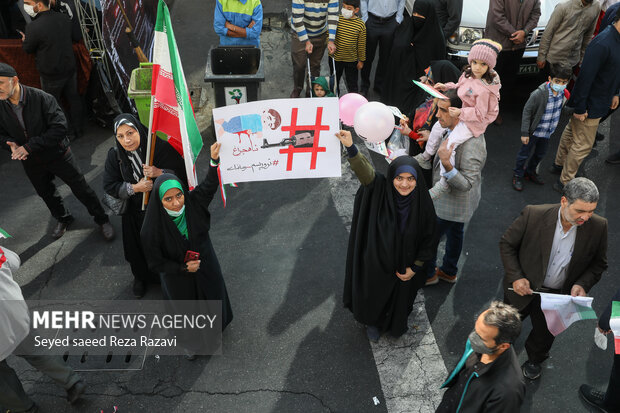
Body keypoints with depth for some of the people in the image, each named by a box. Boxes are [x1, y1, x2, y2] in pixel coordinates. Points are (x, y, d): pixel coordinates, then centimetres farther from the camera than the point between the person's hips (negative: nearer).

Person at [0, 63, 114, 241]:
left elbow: (59, 128, -29)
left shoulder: (41, 98, -25)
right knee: (46, 193, 23)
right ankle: (63, 219, 50)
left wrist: (29, 146, -30)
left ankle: (102, 220, 25)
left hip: (57, 154, -5)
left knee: (81, 189, 5)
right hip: (31, 161, 5)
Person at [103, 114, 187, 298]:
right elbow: (109, 186, -7)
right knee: (140, 247, 17)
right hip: (135, 213, 2)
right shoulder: (114, 155, -11)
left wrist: (159, 173, -34)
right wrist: (134, 188, -22)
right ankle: (141, 277, 47)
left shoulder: (160, 148, -20)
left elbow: (182, 174, -16)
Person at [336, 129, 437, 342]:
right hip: (377, 262, -1)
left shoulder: (423, 205, -20)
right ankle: (374, 323, 57)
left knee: (400, 298, 27)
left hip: (404, 266, 1)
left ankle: (396, 324, 60)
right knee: (374, 297, 24)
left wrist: (414, 268, -5)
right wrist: (350, 147, -61)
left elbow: (428, 239, -7)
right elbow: (365, 170, -43)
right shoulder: (380, 190, -24)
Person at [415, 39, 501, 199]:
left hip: (476, 121, -10)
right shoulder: (468, 73, -5)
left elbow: (480, 113, -25)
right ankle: (425, 157, 36)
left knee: (450, 144, -21)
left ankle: (444, 183, -11)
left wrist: (460, 112, -30)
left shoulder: (484, 89, -31)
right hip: (463, 113, 10)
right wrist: (446, 86, 3)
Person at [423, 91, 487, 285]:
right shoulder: (452, 129, -8)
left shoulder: (471, 144, -36)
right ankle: (449, 272, 49)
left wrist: (447, 164, -47)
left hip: (453, 203, -9)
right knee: (454, 233, 27)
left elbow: (467, 184, -33)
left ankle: (427, 275, 34)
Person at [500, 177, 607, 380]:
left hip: (557, 295, 2)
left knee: (544, 334, 25)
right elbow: (507, 243, -12)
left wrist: (582, 284, -18)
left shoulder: (598, 226, -19)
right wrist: (515, 277, -19)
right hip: (522, 287, -1)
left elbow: (599, 263, -2)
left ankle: (534, 359, 59)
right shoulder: (533, 215, -26)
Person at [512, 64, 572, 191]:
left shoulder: (563, 93, -8)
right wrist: (524, 133, -18)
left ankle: (530, 171, 47)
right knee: (525, 153, 10)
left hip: (548, 132, 6)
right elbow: (527, 111, -20)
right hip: (534, 130, -6)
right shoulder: (539, 94, -28)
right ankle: (518, 175, 31)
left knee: (541, 153, 23)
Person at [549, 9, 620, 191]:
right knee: (583, 145, 1)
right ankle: (564, 182, 14)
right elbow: (585, 77, -28)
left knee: (571, 132, 24)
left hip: (600, 100, 10)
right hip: (591, 106, -10)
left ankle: (559, 164, 43)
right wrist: (580, 108, -24)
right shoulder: (602, 45, -30)